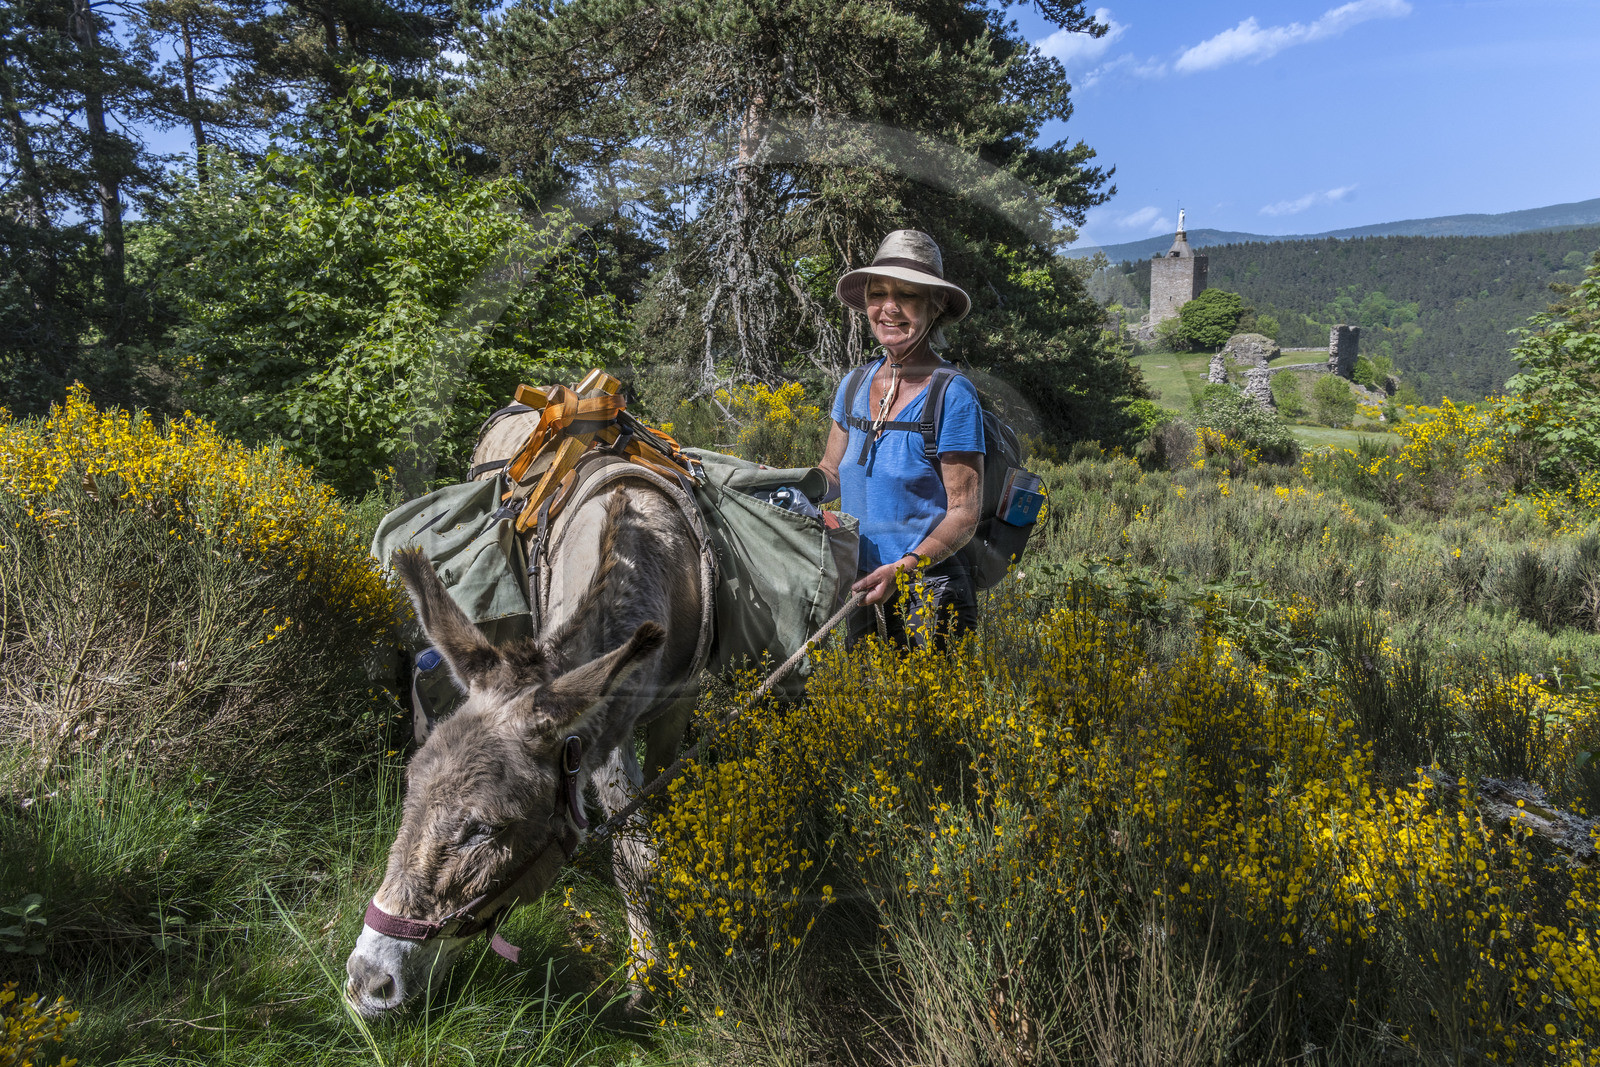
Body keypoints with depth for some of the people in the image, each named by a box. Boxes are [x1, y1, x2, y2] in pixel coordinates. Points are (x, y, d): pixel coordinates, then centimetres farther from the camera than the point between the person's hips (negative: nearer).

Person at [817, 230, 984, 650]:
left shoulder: (952, 395, -13)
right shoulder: (854, 386, 5)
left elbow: (965, 513, -13)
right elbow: (831, 475, 16)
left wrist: (902, 568, -26)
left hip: (929, 598, -5)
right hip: (864, 592, 6)